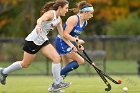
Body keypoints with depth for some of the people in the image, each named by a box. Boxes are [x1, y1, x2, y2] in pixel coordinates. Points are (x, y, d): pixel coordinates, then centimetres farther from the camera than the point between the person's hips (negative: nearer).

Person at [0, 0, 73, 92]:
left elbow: (62, 35, 13)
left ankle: (57, 83, -8)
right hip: (33, 40, -8)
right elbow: (40, 19, -40)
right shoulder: (50, 13, -20)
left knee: (57, 58, -11)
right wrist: (38, 26, -62)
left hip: (43, 41, 8)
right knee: (25, 64, 6)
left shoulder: (59, 19, 5)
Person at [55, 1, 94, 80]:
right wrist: (77, 40, -29)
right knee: (80, 61, -13)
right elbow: (65, 34, -24)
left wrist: (79, 44, 3)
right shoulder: (74, 19, -20)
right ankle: (60, 75, -10)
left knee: (68, 66, 10)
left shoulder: (85, 22, 7)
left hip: (68, 45, 10)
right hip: (61, 43, -10)